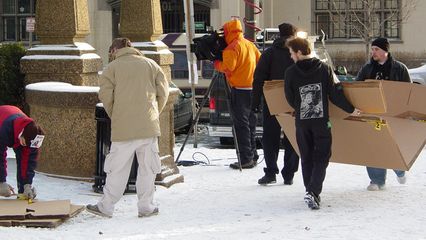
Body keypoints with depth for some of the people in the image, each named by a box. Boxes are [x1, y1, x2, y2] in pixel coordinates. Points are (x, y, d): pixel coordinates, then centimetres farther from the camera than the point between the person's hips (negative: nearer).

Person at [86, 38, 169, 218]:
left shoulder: (112, 67, 3)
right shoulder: (150, 64, 11)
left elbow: (105, 95, -5)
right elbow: (163, 91, 7)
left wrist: (114, 116, 10)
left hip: (123, 127, -2)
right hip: (149, 126, 2)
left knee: (117, 168, 4)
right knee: (147, 167, 8)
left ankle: (106, 206, 8)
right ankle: (145, 207, 11)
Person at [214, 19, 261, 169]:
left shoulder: (233, 47, -10)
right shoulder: (249, 44, 16)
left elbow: (228, 66, -18)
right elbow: (260, 61, 19)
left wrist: (217, 64, 0)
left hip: (239, 89, -8)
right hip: (252, 87, 8)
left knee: (241, 124, -7)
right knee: (250, 122, 14)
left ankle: (246, 159, -9)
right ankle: (253, 156, 19)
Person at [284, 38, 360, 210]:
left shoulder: (290, 72, -4)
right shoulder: (324, 68, -4)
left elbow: (290, 99, 6)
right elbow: (335, 94, -5)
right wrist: (350, 109, 8)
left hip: (301, 122, 1)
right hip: (322, 121, -1)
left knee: (307, 158, 15)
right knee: (321, 157, 3)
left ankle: (311, 192, 19)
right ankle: (313, 192, -13)